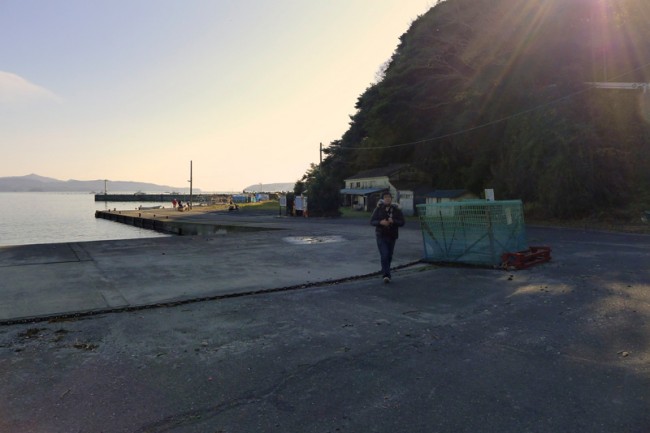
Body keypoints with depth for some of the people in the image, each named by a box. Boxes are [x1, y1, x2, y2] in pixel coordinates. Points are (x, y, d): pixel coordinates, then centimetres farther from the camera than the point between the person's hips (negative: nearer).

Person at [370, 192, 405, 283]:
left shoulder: (396, 210, 2)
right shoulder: (379, 209, 0)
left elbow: (402, 222, -3)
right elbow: (372, 221, -2)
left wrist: (393, 221, -22)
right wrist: (380, 222, -21)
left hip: (392, 236, 3)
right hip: (381, 236, -2)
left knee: (389, 256, 12)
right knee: (384, 255, -14)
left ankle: (385, 272, 33)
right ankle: (386, 275, -16)